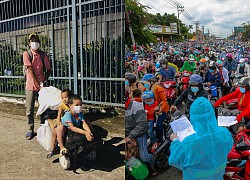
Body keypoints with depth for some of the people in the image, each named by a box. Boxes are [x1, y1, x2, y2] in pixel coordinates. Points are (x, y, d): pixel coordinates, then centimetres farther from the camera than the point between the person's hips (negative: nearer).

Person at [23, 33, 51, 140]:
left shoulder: (43, 55, 5)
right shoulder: (26, 54, -4)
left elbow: (48, 69, 10)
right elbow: (30, 71, -10)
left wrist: (45, 80, -6)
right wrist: (37, 84, -13)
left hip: (42, 86, 2)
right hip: (31, 87, -2)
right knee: (29, 110, 3)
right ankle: (30, 130, 18)